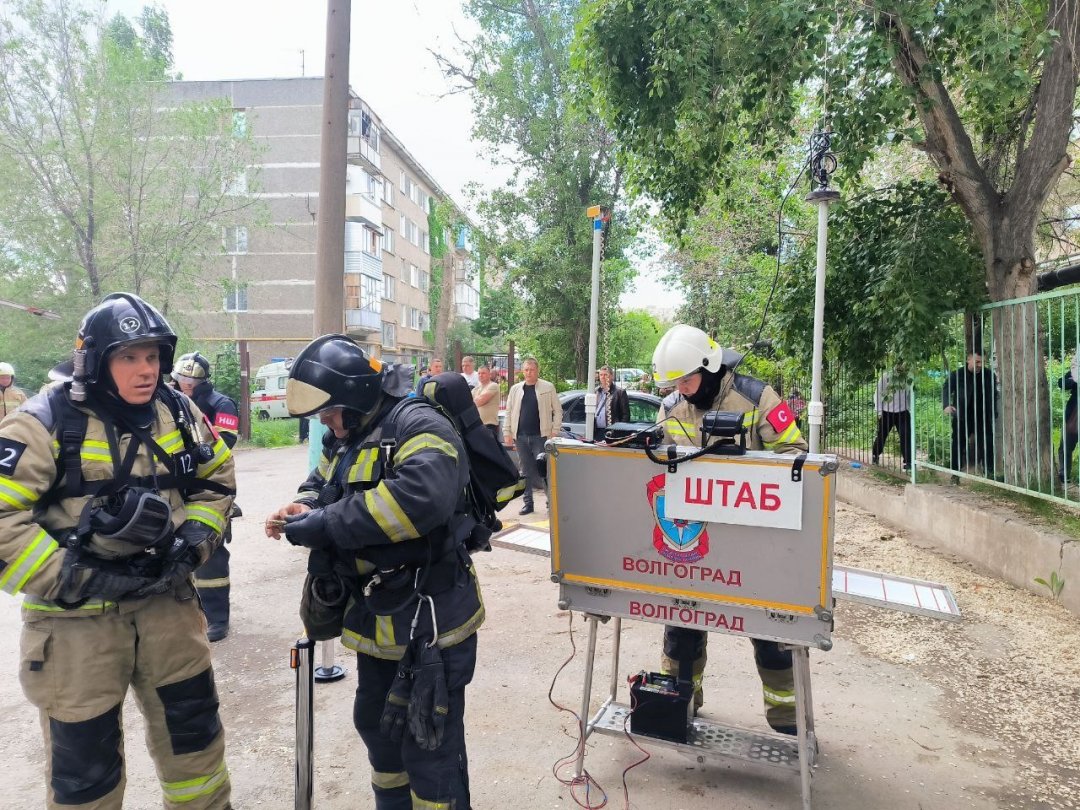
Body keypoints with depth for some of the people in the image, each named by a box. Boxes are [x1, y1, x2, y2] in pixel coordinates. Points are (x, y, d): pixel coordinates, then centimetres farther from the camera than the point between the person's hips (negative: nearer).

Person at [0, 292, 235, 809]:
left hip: (164, 598, 4)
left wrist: (191, 543, -1)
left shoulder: (177, 413, 2)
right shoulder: (47, 422, -13)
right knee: (83, 754, 10)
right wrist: (71, 579, -19)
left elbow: (217, 479, 13)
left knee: (192, 725, 17)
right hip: (76, 613, -4)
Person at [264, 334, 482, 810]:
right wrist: (303, 509, -5)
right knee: (375, 723, 25)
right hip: (376, 616, 10)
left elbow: (422, 495, -36)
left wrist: (326, 524, -30)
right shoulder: (344, 438, 11)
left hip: (429, 615, -10)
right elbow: (320, 486, 21)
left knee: (428, 744, 2)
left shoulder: (416, 426, -20)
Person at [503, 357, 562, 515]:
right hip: (520, 437, 4)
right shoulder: (515, 389, 10)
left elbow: (557, 410, 1)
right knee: (526, 471, 9)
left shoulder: (548, 388, 0)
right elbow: (509, 412, 12)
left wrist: (555, 431, -6)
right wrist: (507, 432, 6)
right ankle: (528, 503, 16)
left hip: (541, 436, -3)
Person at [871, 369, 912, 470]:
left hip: (903, 412, 1)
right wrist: (879, 411, -5)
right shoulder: (885, 376, -6)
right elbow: (878, 393, -3)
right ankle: (875, 455, 33)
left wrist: (910, 410, 6)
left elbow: (910, 395, 11)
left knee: (906, 436, -6)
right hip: (886, 412, -1)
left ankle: (908, 462, 1)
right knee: (881, 435, 11)